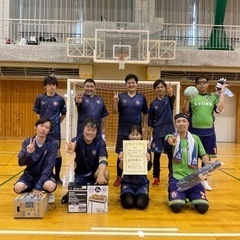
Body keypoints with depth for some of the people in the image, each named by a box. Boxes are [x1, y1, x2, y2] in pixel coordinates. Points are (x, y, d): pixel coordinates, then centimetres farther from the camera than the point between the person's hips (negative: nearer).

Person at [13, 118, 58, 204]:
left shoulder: (53, 144, -14)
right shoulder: (27, 142, -6)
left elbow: (50, 165, -22)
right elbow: (21, 163, -11)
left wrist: (38, 185, -32)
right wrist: (27, 153, -34)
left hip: (45, 175, -2)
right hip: (30, 174, 2)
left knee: (50, 186, -35)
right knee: (18, 188, -28)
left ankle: (48, 194, 4)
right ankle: (30, 191, 8)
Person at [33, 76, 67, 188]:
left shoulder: (60, 99, -3)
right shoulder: (40, 98, 0)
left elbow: (64, 114, 7)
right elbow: (38, 113, 12)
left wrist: (56, 122, 2)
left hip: (55, 130, -1)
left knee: (57, 152, 1)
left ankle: (57, 177, 12)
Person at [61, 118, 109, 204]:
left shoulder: (100, 141, -16)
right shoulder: (78, 139, -18)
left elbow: (103, 159, -29)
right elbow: (73, 145, -43)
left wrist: (100, 174, -48)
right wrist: (71, 149, -69)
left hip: (94, 172, 0)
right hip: (80, 174, 0)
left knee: (105, 173, -32)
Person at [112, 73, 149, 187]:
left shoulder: (142, 97, 4)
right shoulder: (121, 96, 1)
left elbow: (145, 113, 10)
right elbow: (115, 112, -3)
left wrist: (144, 127, 4)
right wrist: (115, 102, -20)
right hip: (123, 130, 0)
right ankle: (119, 177, 20)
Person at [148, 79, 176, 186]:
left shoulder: (169, 99, 0)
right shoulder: (153, 104, 4)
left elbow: (172, 97, -26)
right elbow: (150, 121, 6)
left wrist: (171, 92, -49)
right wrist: (149, 134, 2)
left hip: (169, 130, -1)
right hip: (157, 131, 1)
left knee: (171, 154, 4)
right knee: (157, 154, 5)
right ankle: (156, 177, 16)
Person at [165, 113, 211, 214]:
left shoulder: (195, 138, 7)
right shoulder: (171, 137, -4)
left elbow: (203, 154, 5)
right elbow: (169, 140, -28)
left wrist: (208, 164, -18)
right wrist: (171, 141, -54)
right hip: (176, 177, -2)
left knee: (203, 207, -14)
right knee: (176, 207, -22)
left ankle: (189, 196, 20)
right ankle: (181, 196, 15)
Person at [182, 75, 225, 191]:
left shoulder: (213, 96, 7)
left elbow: (220, 109, -7)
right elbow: (185, 112, -2)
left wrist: (222, 93, -6)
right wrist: (186, 99, -15)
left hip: (209, 131, 2)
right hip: (194, 130, -2)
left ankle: (204, 180, 23)